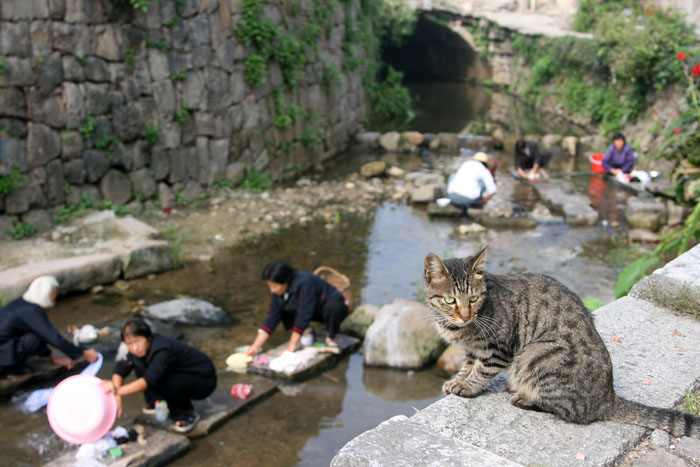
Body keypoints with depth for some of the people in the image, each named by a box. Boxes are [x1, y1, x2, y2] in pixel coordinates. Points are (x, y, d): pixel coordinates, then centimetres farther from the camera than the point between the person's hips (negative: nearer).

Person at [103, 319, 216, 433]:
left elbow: (149, 380, -43)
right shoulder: (140, 349, -8)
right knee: (138, 363, -4)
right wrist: (117, 398, -16)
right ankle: (156, 402, 10)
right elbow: (119, 370, -4)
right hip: (179, 374, 8)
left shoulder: (162, 351, -33)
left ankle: (187, 415, -11)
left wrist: (118, 391, -47)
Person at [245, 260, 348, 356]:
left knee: (333, 306, -40)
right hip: (315, 312, 6)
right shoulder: (277, 291, -13)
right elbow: (272, 318, -12)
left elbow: (304, 315, -35)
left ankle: (330, 338, -13)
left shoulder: (304, 283, -35)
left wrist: (292, 345, -31)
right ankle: (306, 330, 1)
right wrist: (255, 347, -18)